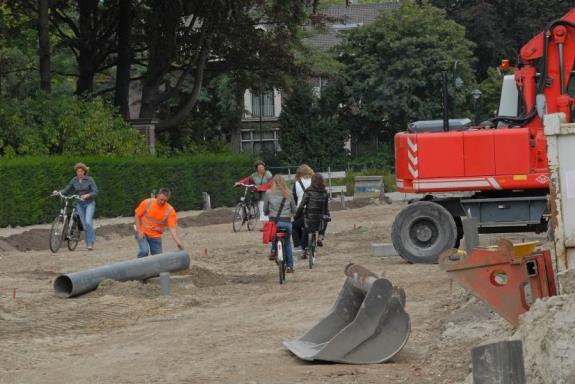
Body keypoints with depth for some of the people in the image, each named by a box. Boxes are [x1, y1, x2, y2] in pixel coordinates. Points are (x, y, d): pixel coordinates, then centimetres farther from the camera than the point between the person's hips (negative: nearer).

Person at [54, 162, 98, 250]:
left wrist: (87, 195, -29)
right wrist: (58, 192, -11)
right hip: (79, 204, 4)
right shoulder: (74, 180, 3)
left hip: (89, 203, -4)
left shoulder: (89, 180, -8)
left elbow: (95, 191, -12)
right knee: (84, 224, 3)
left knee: (88, 222, -20)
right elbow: (67, 190, 6)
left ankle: (90, 243, -16)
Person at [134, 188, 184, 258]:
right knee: (144, 251, -26)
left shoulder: (170, 210, -14)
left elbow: (172, 228, -17)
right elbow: (137, 216, -3)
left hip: (156, 236, 2)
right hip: (143, 233, -2)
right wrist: (139, 231, -14)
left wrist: (178, 242, -31)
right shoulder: (147, 203, -15)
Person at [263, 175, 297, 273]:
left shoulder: (268, 193, 1)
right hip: (287, 222, 1)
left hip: (274, 221, -1)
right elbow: (294, 210, 13)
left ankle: (273, 250, 2)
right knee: (287, 243, 18)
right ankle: (290, 266, 16)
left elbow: (265, 210, 7)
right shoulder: (288, 194, 6)